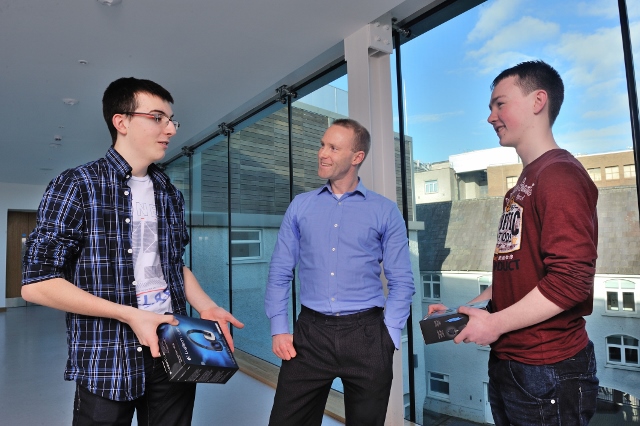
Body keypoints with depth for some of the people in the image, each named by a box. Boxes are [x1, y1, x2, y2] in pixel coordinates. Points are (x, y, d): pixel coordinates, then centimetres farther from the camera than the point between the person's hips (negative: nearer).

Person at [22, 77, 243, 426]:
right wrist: (130, 315, -17)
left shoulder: (170, 194, 8)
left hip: (173, 351, 5)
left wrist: (206, 307, 0)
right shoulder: (76, 186, -8)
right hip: (107, 361, -5)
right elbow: (37, 282, -11)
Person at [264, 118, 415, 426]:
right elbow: (280, 272, 6)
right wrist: (279, 330, 0)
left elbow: (401, 282, 1)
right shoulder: (300, 206, 5)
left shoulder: (386, 211, 0)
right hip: (309, 334, 1)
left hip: (366, 335, -1)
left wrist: (388, 335, -7)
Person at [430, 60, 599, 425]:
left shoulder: (560, 175, -16)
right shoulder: (524, 183, 12)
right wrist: (468, 310, 8)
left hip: (549, 371, -8)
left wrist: (495, 323, -17)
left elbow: (571, 280, -24)